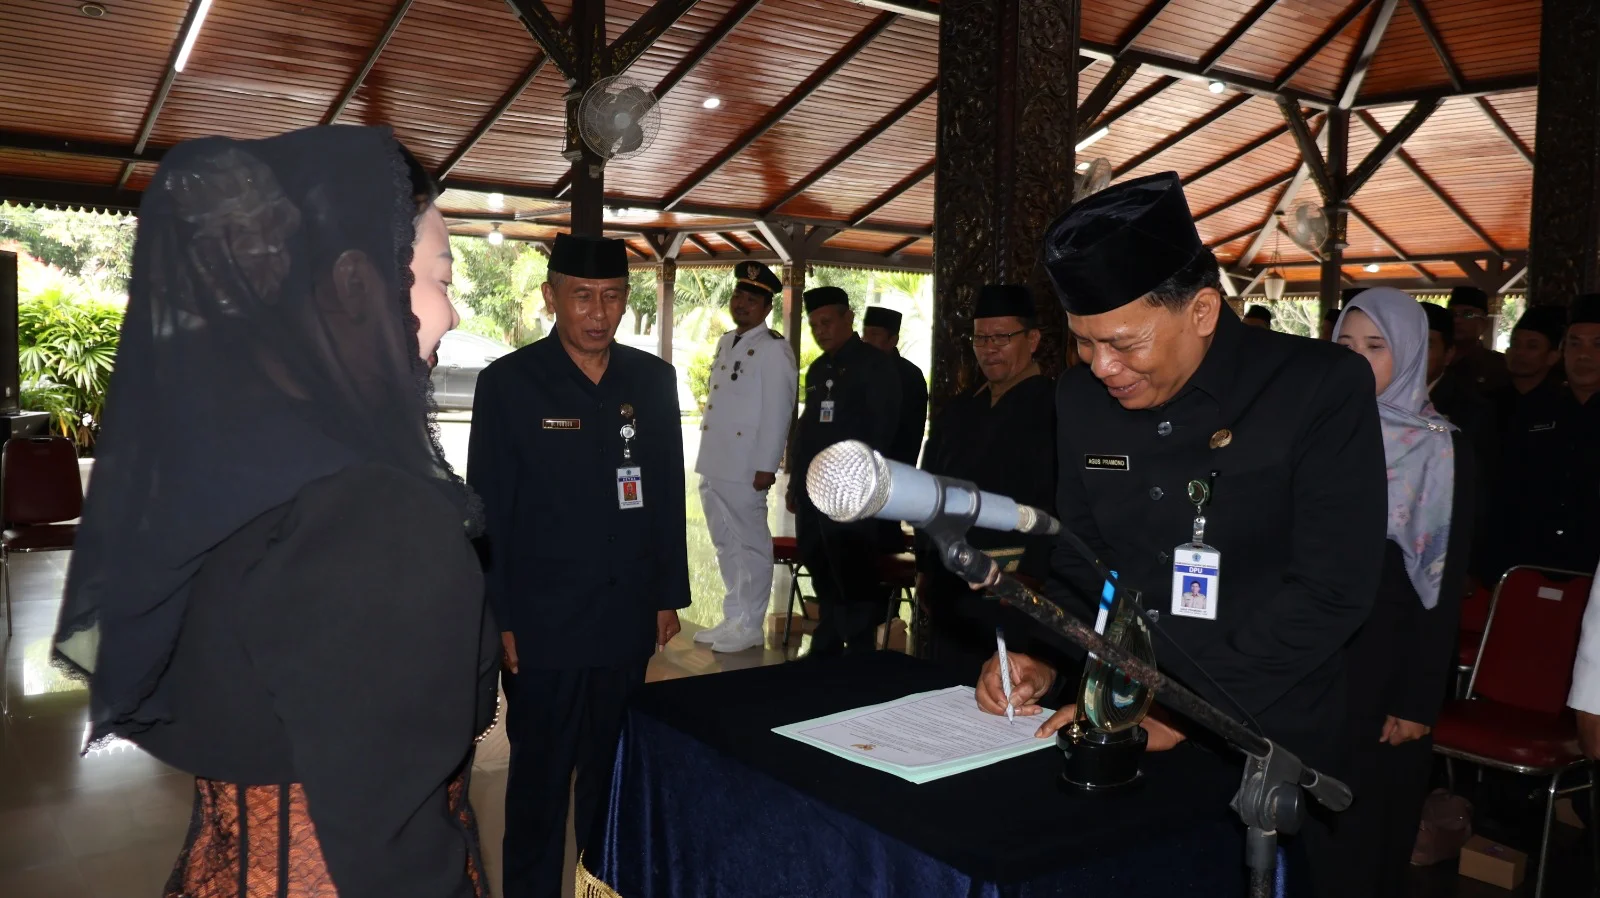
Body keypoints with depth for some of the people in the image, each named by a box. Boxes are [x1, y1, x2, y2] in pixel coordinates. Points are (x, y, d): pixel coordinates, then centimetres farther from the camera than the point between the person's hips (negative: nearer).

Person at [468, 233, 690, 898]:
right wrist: (500, 620, -7)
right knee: (540, 775, 11)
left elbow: (668, 494, 8)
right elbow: (489, 512, -5)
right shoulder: (508, 383, -5)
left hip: (627, 619, 3)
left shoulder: (653, 380, 4)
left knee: (613, 773, 16)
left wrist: (669, 594, 7)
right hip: (544, 624, -3)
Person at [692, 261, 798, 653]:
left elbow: (778, 412, -14)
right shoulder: (726, 342, 17)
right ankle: (733, 619, 26)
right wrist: (707, 458, 17)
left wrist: (766, 467, -18)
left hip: (745, 468, -9)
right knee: (725, 546, 15)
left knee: (750, 546, 1)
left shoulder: (773, 349, -9)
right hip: (714, 464, 9)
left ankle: (749, 626, 10)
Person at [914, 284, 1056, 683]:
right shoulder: (957, 413, 14)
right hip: (950, 598, 7)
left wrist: (1028, 574, -19)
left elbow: (1064, 509, -15)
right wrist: (925, 570, 14)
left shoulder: (1057, 409, -8)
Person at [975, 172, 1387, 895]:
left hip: (1266, 745, -4)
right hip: (1117, 734, 4)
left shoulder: (1324, 389, -17)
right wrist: (1045, 659, -8)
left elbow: (1333, 592, -21)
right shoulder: (1082, 397, -2)